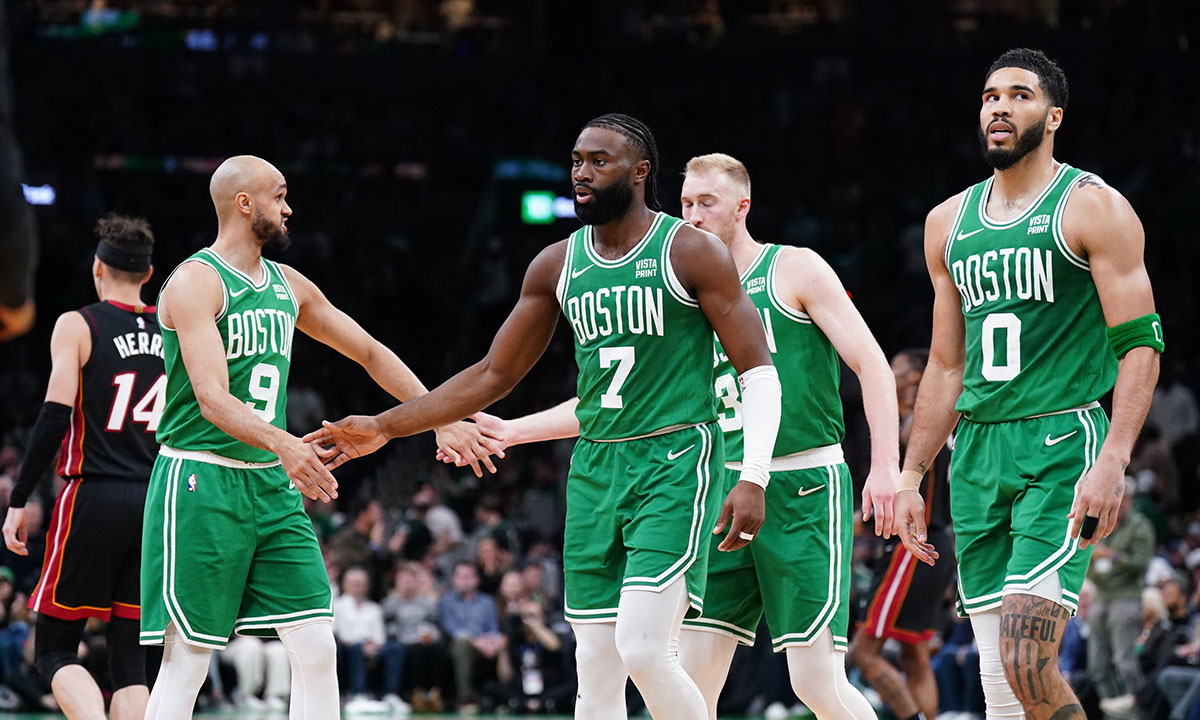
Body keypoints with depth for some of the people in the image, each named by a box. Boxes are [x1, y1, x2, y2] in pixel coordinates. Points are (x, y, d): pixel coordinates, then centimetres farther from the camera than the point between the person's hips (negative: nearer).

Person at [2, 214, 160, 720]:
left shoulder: (77, 326, -3)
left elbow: (54, 418, -11)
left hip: (93, 498, -4)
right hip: (157, 503, 4)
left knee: (55, 648, 4)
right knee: (129, 660, 7)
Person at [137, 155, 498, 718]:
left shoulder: (288, 286, 13)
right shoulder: (195, 283, -12)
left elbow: (371, 354, 23)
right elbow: (212, 398, -25)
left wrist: (441, 421, 18)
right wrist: (283, 444, -41)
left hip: (271, 484, 7)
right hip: (200, 482, -7)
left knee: (316, 649, -2)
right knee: (186, 660, -7)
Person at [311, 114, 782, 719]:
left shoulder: (691, 253, -5)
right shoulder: (557, 266, 10)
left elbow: (758, 372, -6)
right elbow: (493, 376, 18)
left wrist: (753, 478, -19)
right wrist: (386, 427, 13)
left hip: (674, 467, -6)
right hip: (594, 470, 6)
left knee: (642, 650, -21)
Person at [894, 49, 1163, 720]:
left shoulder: (1094, 208, -3)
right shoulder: (950, 222, 16)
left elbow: (1141, 343, -9)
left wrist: (1113, 462, -21)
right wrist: (910, 478, 18)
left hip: (1063, 444, -6)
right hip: (977, 450, 6)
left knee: (1027, 663, -20)